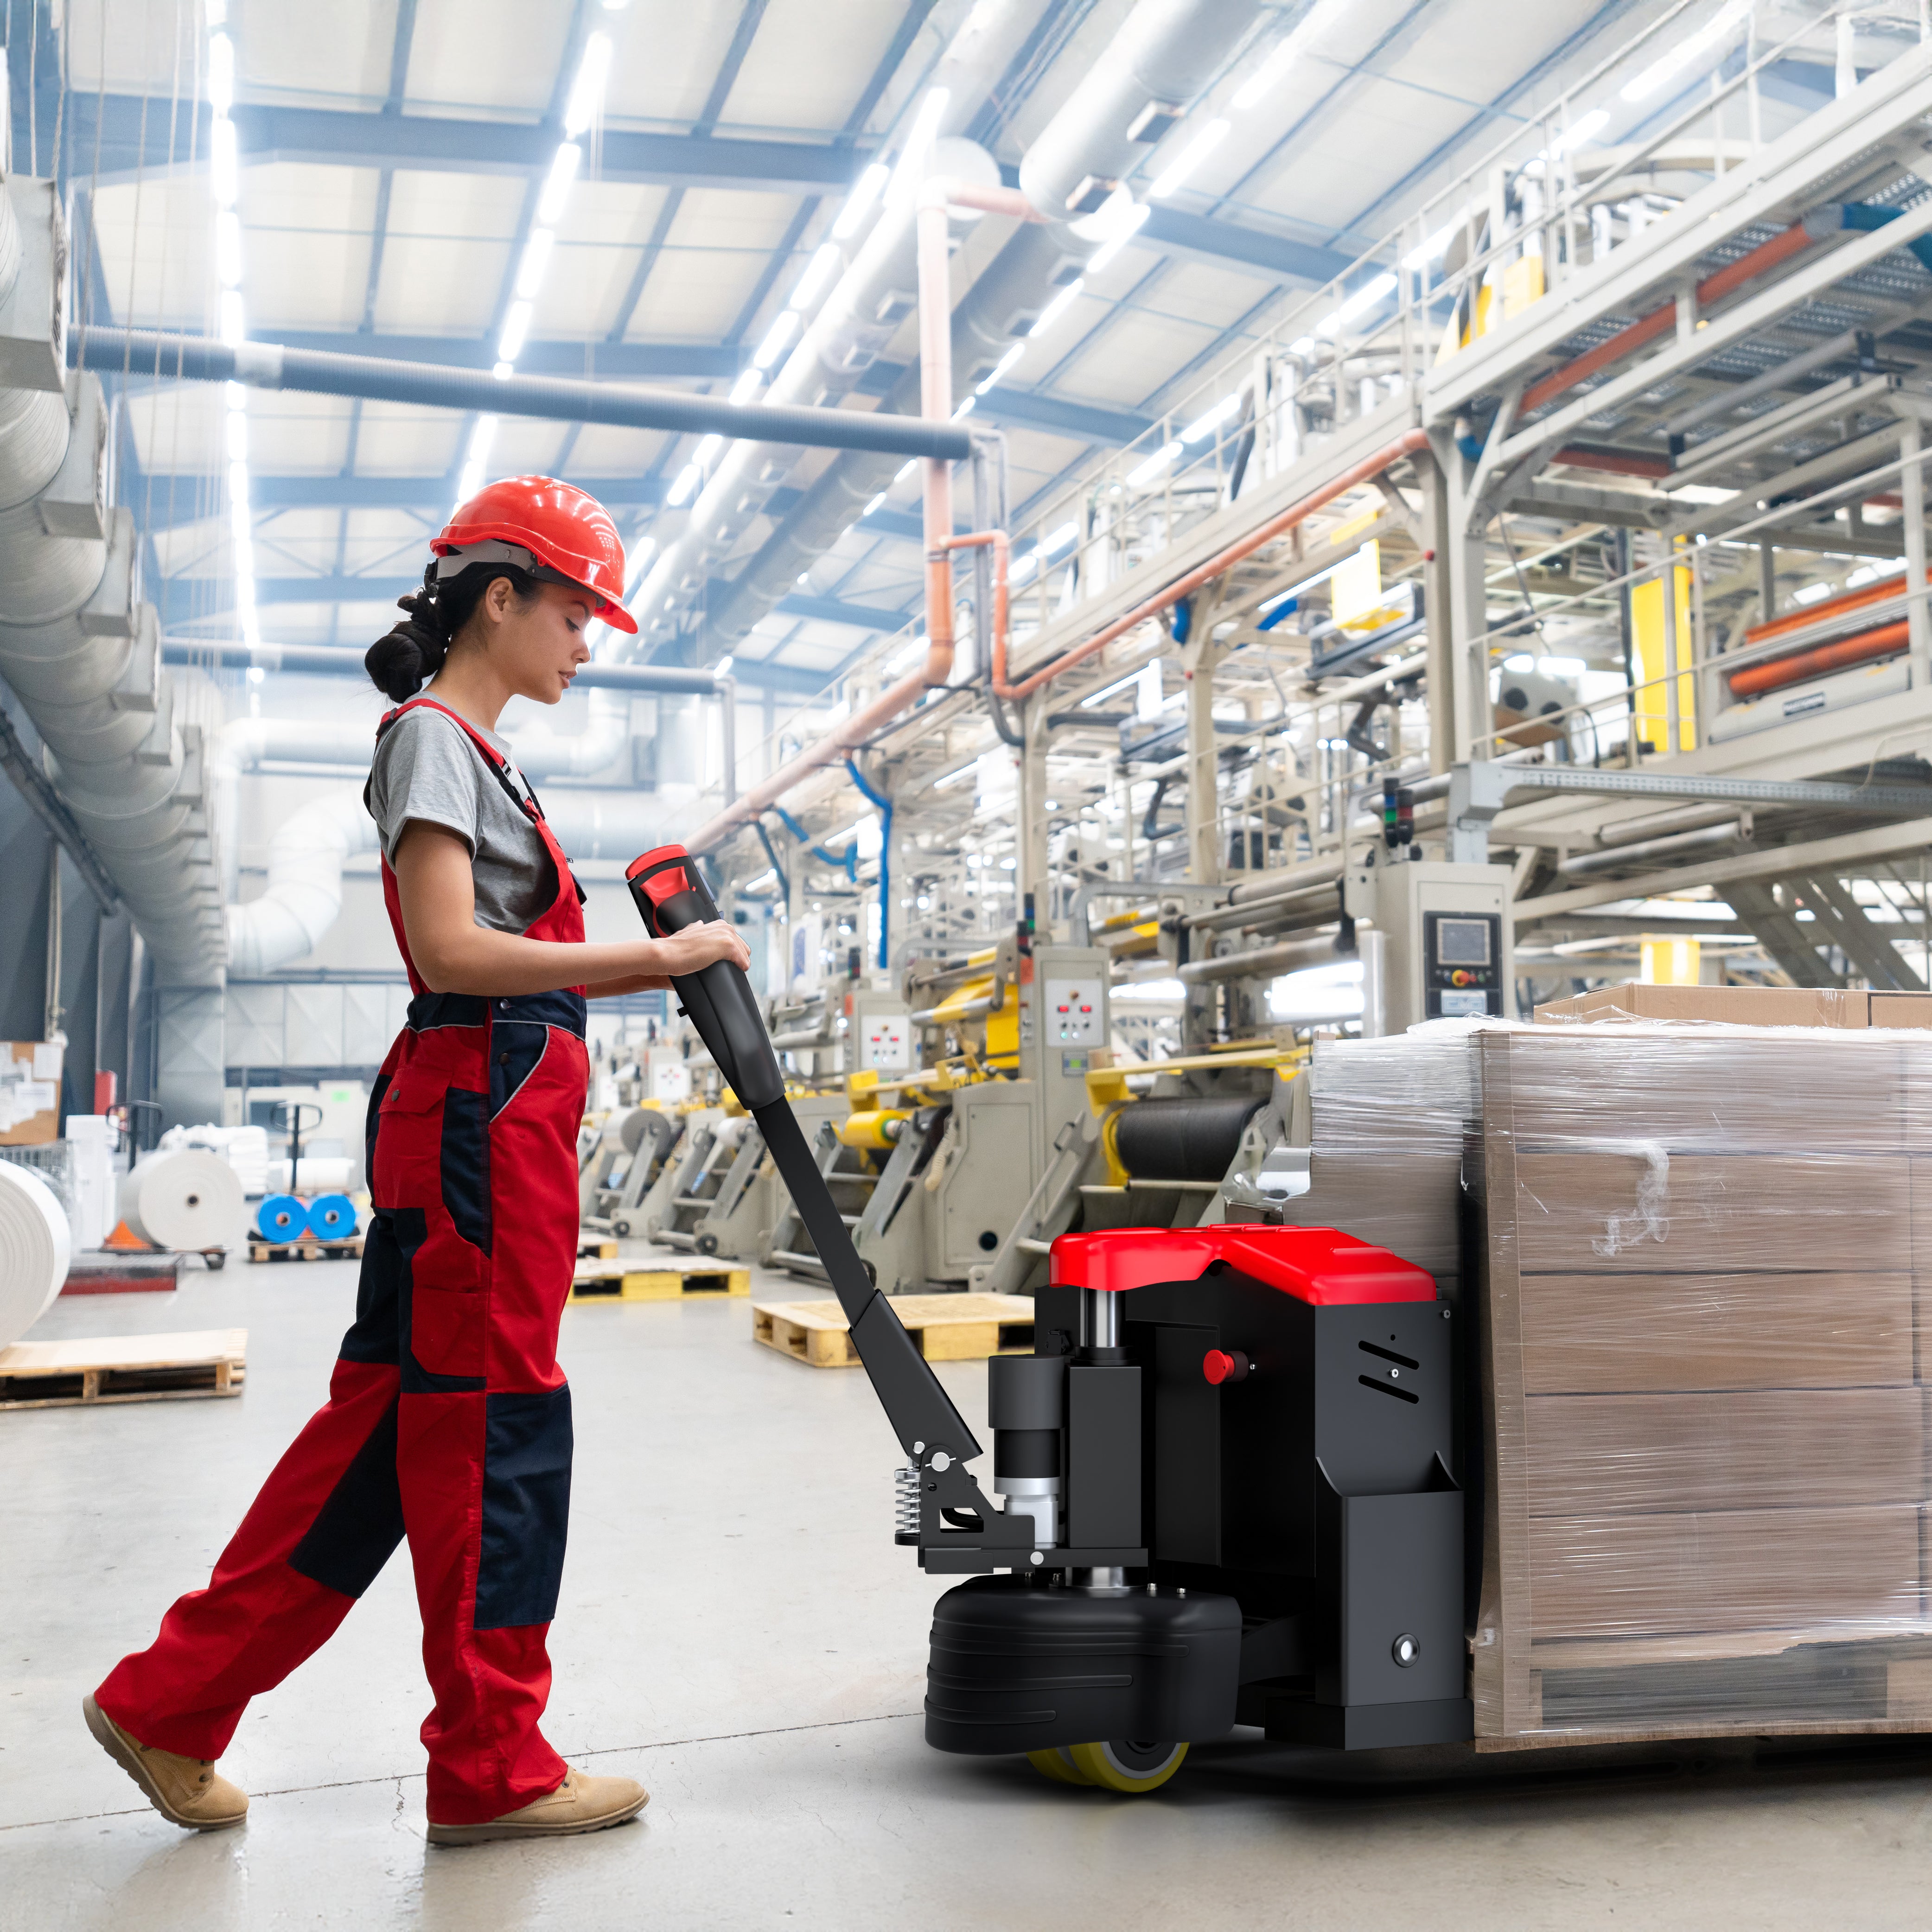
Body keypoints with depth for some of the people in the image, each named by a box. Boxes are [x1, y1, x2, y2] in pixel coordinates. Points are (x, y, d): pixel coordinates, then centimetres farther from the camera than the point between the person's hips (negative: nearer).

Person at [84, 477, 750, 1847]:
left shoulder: (478, 751, 23)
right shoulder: (432, 736, -7)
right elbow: (452, 953, -18)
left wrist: (659, 966, 12)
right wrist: (653, 958, -16)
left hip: (506, 1117, 10)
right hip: (479, 1110, -10)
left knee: (391, 1420, 12)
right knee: (494, 1424, -2)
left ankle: (174, 1703, 21)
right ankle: (493, 1768, 10)